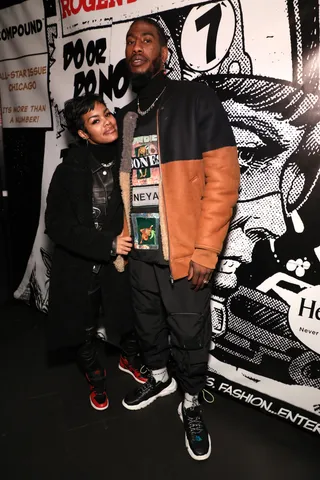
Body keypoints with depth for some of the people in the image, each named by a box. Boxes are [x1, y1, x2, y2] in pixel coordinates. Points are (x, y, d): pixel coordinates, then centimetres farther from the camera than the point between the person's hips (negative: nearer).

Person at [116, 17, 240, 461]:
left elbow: (223, 179, -13)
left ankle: (192, 405, 34)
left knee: (189, 335, 9)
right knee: (148, 325, 21)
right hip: (140, 251, 6)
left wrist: (205, 250, -17)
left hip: (184, 253, -5)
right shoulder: (126, 117, 11)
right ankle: (160, 379, 48)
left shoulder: (196, 100, -7)